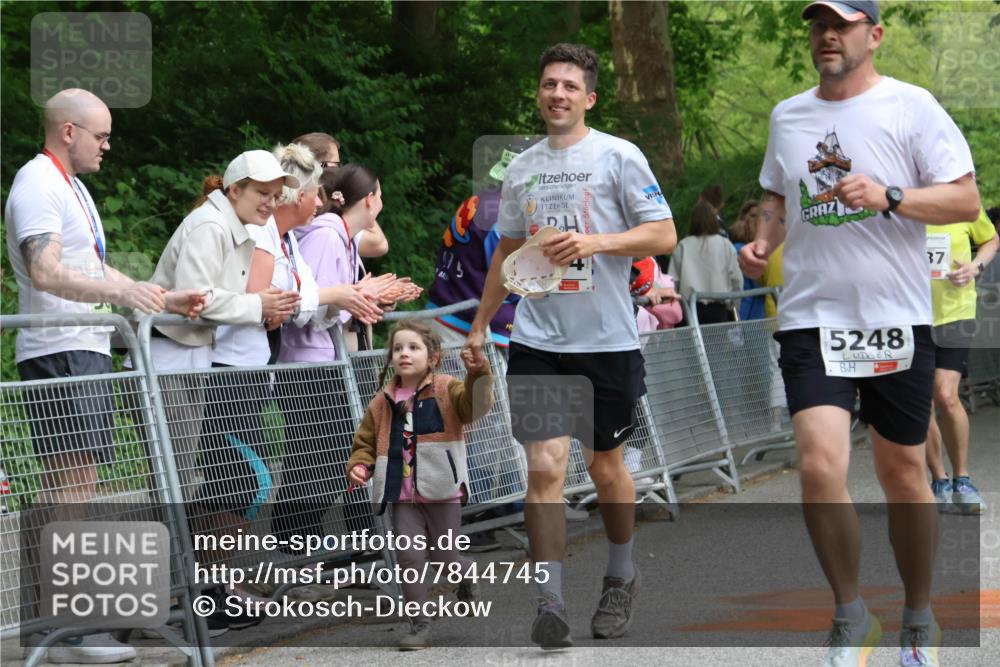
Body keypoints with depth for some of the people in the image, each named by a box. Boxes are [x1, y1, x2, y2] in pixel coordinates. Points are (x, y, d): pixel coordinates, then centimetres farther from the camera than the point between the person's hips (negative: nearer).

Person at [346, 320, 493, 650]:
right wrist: (358, 466, -5)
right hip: (403, 496, 3)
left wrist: (477, 374, -40)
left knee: (445, 558, 2)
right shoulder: (383, 402, 8)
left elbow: (474, 403, -22)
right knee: (410, 556, -5)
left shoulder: (446, 390, -3)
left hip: (441, 493, -3)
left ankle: (468, 577, 38)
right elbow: (366, 442, 15)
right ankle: (419, 626, 3)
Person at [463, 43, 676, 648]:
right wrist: (480, 323, 21)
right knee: (544, 467, -9)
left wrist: (595, 241, -21)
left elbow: (663, 235, -8)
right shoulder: (521, 168, 11)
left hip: (608, 341, -3)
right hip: (538, 341, 3)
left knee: (606, 465, 10)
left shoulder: (618, 157, -4)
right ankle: (550, 603, -9)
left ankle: (622, 577, 32)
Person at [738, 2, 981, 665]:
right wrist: (762, 240, 5)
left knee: (903, 472, 7)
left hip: (897, 318, -2)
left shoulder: (911, 106, -3)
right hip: (812, 318, 2)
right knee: (820, 465, -14)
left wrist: (889, 198, -21)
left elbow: (967, 200, -7)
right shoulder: (788, 115, 10)